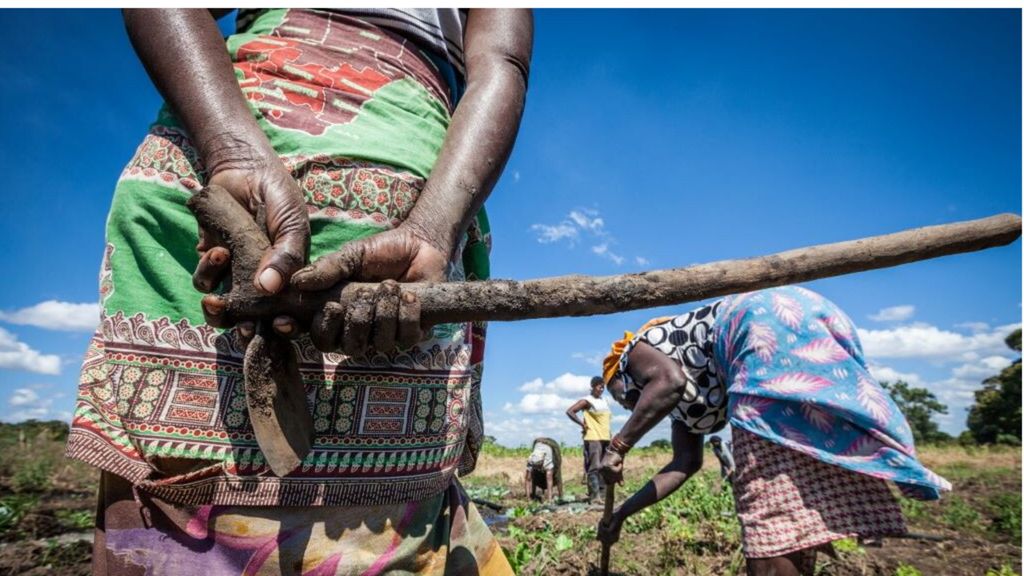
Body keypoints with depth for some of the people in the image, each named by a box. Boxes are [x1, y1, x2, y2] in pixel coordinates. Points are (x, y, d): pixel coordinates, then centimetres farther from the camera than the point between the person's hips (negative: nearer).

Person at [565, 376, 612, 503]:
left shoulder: (604, 401, 17)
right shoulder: (587, 401, -5)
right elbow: (569, 411, -12)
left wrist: (610, 436, 15)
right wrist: (583, 424, -12)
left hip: (606, 439, 7)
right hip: (593, 438, -7)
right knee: (594, 468, -10)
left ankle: (602, 494, 12)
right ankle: (595, 496, -11)